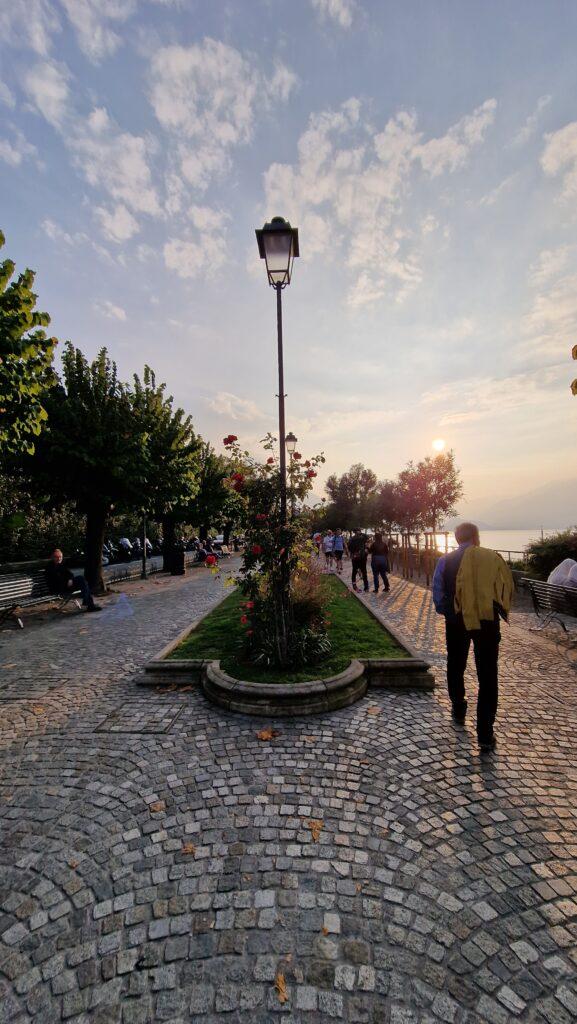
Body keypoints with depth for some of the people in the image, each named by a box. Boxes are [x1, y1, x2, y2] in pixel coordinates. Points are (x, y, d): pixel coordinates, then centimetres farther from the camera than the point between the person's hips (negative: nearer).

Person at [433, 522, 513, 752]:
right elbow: (508, 588, -2)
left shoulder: (445, 561, -5)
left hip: (457, 622, 1)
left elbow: (437, 595, -4)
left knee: (456, 668, 23)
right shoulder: (493, 558, -5)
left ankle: (459, 711, 40)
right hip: (488, 621, 0)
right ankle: (485, 735, 12)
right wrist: (501, 611, 14)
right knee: (488, 677, 9)